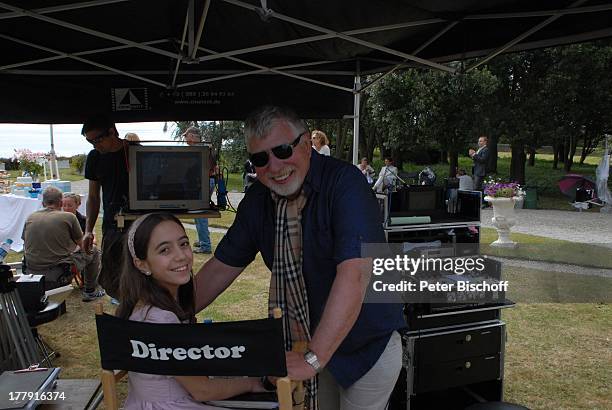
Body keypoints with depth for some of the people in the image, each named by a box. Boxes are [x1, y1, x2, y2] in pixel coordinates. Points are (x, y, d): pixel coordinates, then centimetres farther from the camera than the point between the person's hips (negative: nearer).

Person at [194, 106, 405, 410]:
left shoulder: (344, 183, -24)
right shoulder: (257, 199, -3)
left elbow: (354, 273, -33)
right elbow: (221, 268, 4)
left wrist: (313, 359, -35)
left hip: (366, 344, -5)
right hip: (306, 345, 5)